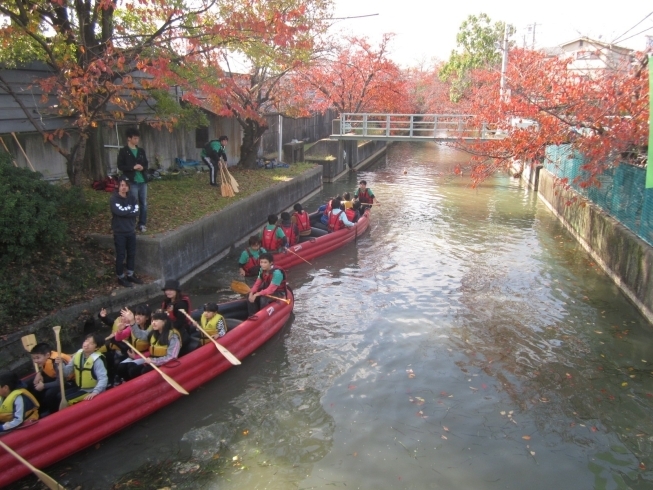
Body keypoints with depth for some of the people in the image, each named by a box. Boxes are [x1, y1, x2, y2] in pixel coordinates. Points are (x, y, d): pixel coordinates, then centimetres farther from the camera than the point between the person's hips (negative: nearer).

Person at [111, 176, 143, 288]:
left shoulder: (132, 198, 4)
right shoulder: (113, 199, -11)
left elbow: (136, 212, -7)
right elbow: (119, 211, -25)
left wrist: (125, 211, -16)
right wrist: (130, 209, -11)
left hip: (131, 231, 5)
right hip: (119, 232, -5)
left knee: (132, 254, 14)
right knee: (121, 255, 3)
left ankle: (130, 275, 28)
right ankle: (121, 277, 16)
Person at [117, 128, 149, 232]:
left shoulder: (141, 151, 12)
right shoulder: (123, 151, -3)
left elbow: (146, 164, 17)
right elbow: (120, 166, -6)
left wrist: (143, 167, -6)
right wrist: (133, 167, -18)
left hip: (142, 181, 5)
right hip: (132, 182, -5)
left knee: (144, 203, 7)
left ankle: (142, 224, 17)